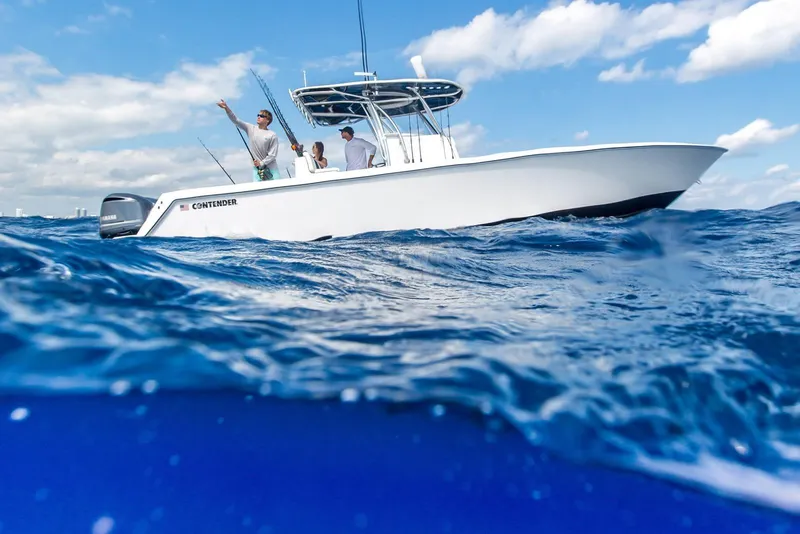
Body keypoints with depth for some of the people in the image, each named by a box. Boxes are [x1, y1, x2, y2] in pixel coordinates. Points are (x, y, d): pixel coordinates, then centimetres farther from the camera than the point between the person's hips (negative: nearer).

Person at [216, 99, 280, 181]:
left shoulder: (272, 135, -7)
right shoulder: (251, 128, 4)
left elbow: (272, 154, -8)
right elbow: (236, 120, -6)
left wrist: (261, 163, -15)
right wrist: (227, 108, -19)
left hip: (271, 167, -2)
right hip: (257, 168, 2)